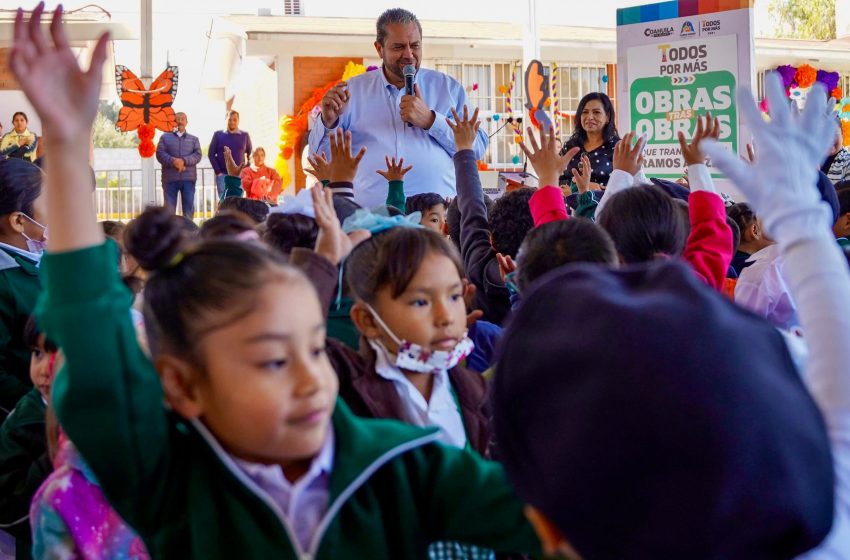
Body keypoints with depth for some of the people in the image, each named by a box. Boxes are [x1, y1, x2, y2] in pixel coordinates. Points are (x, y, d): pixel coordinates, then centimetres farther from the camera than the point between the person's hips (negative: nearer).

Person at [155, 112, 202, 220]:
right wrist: (173, 161, -17)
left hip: (188, 178, 1)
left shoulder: (194, 139, 17)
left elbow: (197, 155, 2)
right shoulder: (165, 137, 13)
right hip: (170, 178, -1)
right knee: (169, 208, -1)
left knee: (189, 208, 0)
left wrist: (184, 161, -16)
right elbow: (160, 154, -1)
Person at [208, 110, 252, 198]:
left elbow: (250, 153, 15)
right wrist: (217, 171, -4)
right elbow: (211, 154, 4)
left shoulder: (245, 135, 8)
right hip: (222, 174, -1)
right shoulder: (218, 135, 5)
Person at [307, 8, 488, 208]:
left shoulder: (448, 87, 15)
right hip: (371, 213, 0)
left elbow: (478, 148, 6)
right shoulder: (353, 90, 14)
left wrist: (429, 120, -4)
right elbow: (321, 155, 14)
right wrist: (328, 122, -5)